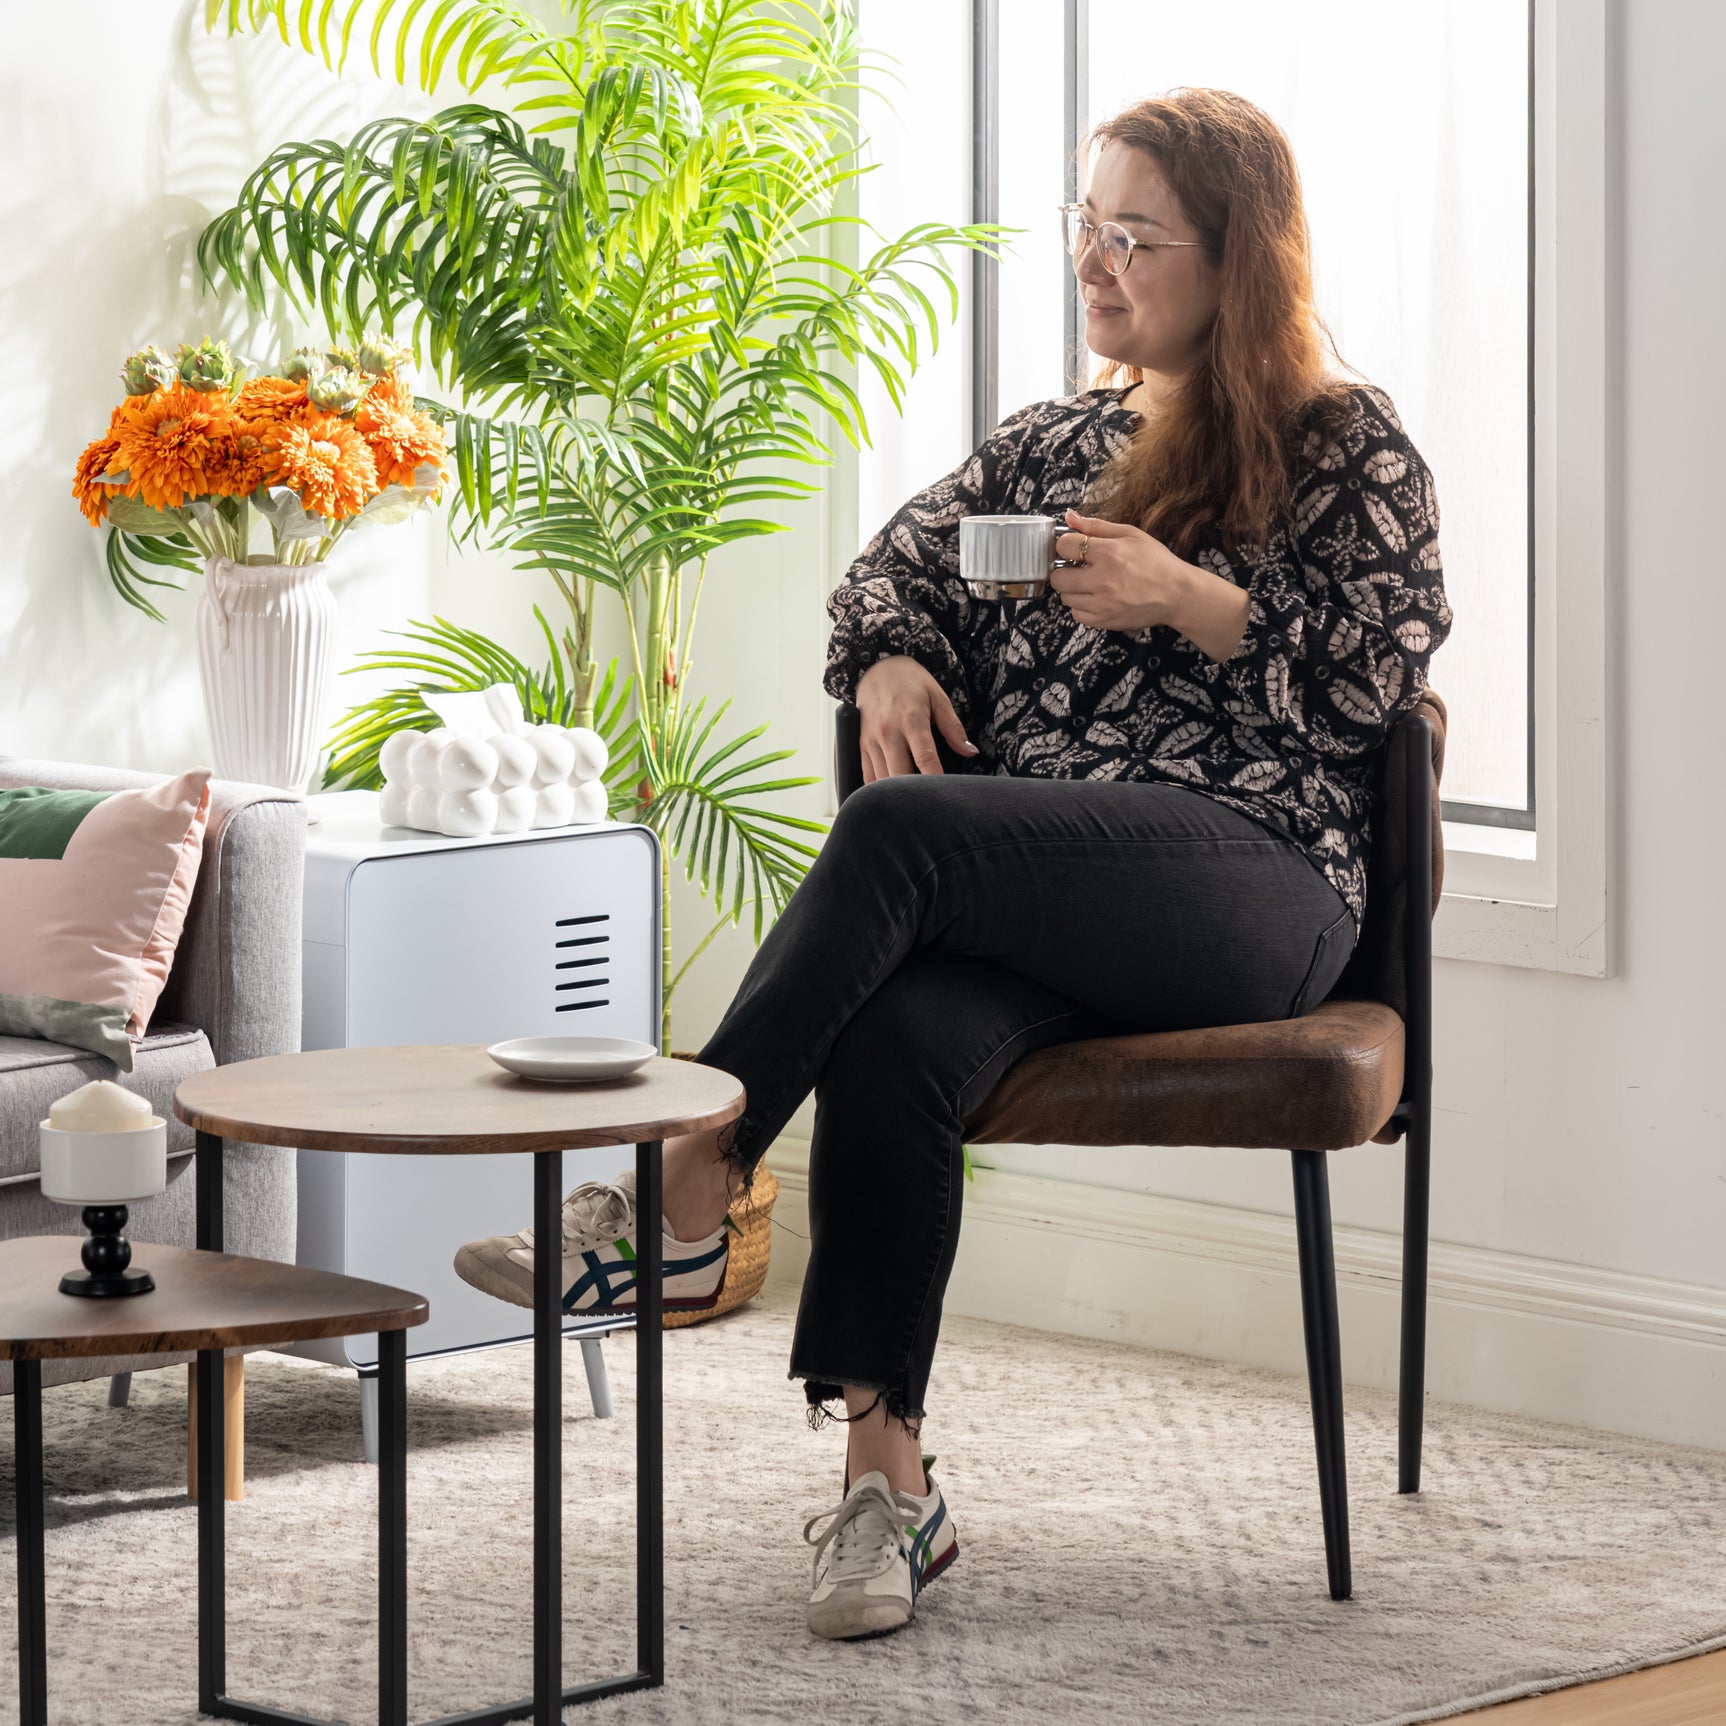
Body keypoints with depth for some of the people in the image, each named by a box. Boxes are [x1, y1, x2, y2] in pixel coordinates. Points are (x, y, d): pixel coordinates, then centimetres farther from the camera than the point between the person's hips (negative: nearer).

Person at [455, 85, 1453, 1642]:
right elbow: (898, 569, 30)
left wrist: (1193, 602, -8)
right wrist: (891, 664, 7)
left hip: (1254, 882, -5)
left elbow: (1384, 667, 1)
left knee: (893, 830, -33)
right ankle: (886, 1473, -33)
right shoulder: (1049, 447, 28)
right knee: (892, 1038, -32)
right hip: (1028, 907, 5)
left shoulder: (1349, 449, 11)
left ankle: (683, 1200, -33)